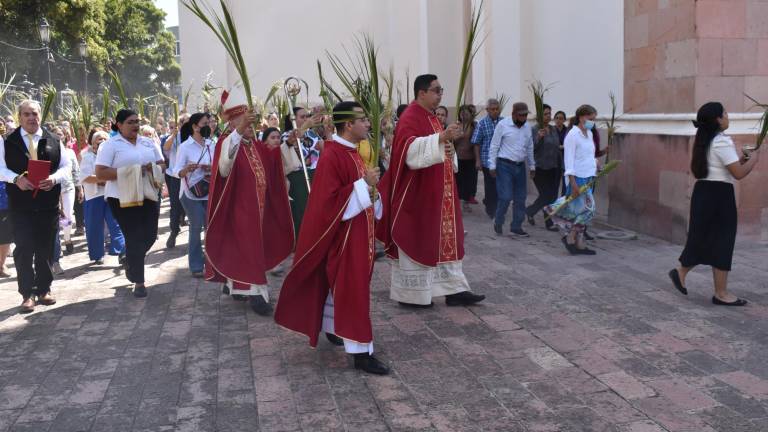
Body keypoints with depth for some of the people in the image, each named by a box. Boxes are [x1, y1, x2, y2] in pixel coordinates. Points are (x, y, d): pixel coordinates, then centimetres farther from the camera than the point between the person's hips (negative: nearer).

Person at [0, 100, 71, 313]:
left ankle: (44, 290, 21)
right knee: (24, 249, -4)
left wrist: (54, 178, -14)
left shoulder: (54, 141, 6)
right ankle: (27, 294, 4)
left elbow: (66, 166, 6)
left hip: (48, 204, 2)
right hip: (20, 205, -2)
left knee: (45, 249, 8)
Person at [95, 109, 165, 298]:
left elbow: (161, 164, 14)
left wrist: (152, 168, -9)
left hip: (149, 196, 5)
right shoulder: (110, 145, -5)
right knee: (134, 238, -1)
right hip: (123, 198, -5)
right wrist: (128, 172, -19)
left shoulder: (149, 143, 11)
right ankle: (138, 282, 11)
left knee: (150, 236, 6)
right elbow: (100, 173, -12)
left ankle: (131, 262, 37)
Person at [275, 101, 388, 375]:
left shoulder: (352, 153, 11)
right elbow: (330, 199, -24)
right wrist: (364, 184, -23)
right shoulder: (332, 156, -19)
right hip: (343, 234, -10)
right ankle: (360, 351, -1)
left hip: (359, 231, 10)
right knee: (352, 289, -6)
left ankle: (332, 327, 37)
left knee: (341, 284, 20)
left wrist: (371, 185, 2)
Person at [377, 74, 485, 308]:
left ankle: (454, 290, 15)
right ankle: (411, 294, 11)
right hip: (416, 194, -9)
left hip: (437, 193, 10)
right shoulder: (410, 118, -14)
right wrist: (442, 137, -39)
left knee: (444, 238, 9)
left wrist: (449, 151, 1)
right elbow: (412, 151, -31)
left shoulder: (432, 117, 15)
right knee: (415, 240, -1)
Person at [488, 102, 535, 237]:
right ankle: (498, 222, 13)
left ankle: (516, 226, 19)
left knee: (520, 198, 7)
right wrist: (492, 166, -10)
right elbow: (494, 146, -7)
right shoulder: (503, 125, -9)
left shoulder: (527, 127, 7)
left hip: (520, 166, 6)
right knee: (506, 197, -10)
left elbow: (530, 148, 16)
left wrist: (532, 166, 16)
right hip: (505, 165, -6)